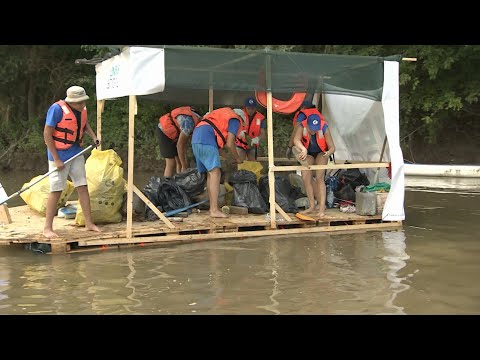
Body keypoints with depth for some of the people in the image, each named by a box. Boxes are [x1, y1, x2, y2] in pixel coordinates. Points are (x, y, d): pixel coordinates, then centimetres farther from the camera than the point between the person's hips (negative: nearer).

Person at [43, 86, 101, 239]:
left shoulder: (82, 109, 1)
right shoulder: (57, 109, -20)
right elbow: (47, 134, -19)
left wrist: (94, 137, 6)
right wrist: (56, 160, -19)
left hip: (76, 153, 6)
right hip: (60, 155, -6)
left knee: (83, 187, 7)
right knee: (56, 190, -3)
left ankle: (89, 223, 15)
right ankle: (47, 228, 6)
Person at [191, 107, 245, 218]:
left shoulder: (224, 113, 32)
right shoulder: (235, 120, 7)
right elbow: (229, 144, 0)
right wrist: (237, 159, 14)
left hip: (195, 139, 9)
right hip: (207, 141, -9)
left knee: (209, 174, 11)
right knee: (215, 174, -14)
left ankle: (212, 207, 10)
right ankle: (214, 210, -22)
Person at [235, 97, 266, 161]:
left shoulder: (260, 118, -16)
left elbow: (263, 134, -23)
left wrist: (258, 139, -47)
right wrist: (239, 132, -50)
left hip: (252, 146, 2)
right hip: (240, 144, -2)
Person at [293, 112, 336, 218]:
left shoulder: (324, 128, -32)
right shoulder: (302, 127, -30)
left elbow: (332, 147, -30)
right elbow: (296, 140, -48)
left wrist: (328, 153, -54)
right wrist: (303, 150, -68)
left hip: (321, 153, -2)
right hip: (308, 153, 2)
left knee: (319, 178, -14)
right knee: (306, 178, -7)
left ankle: (322, 208, -15)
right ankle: (312, 206, 5)